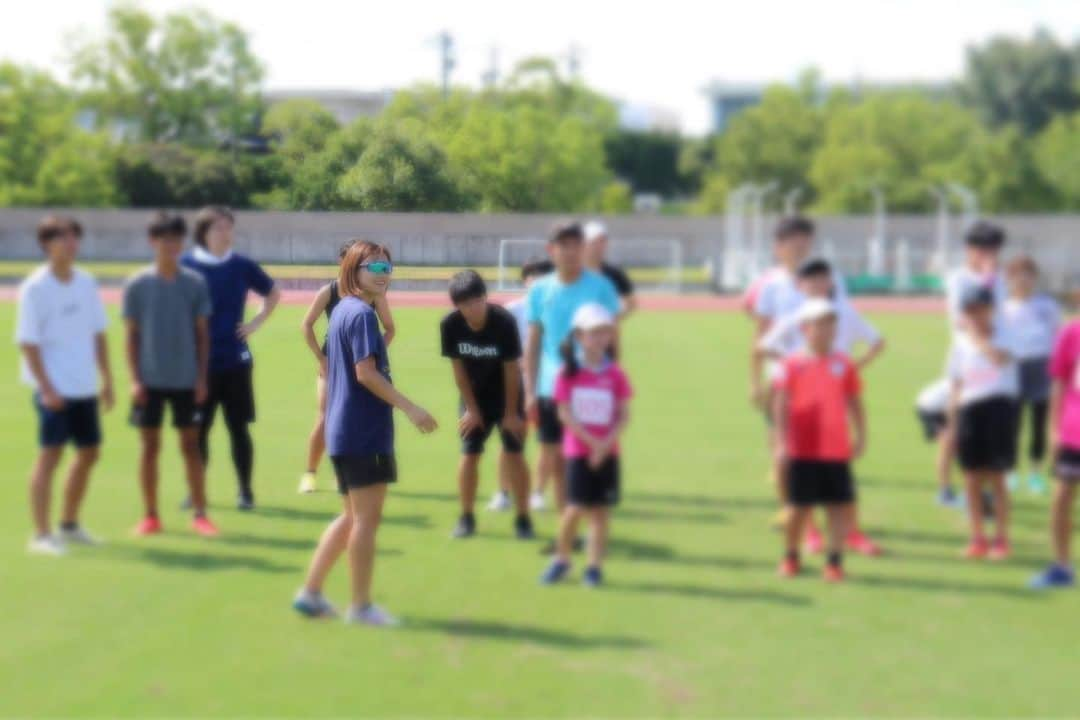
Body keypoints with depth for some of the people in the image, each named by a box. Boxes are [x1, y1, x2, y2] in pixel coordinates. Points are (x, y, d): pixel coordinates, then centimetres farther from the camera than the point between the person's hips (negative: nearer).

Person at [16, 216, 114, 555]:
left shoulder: (86, 282, 7)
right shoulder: (35, 288, -11)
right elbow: (28, 343, -12)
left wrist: (107, 379, 10)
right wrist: (46, 388, -18)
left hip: (85, 387, 7)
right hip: (54, 388, -7)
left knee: (89, 453, 13)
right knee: (50, 455, -9)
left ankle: (69, 525, 28)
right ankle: (41, 535, -5)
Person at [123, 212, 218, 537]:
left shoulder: (195, 283, 2)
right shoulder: (136, 285, 0)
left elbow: (202, 334, 5)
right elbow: (132, 335, 3)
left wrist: (202, 378, -1)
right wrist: (135, 379, -4)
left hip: (186, 380, 0)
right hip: (150, 380, 0)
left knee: (191, 445, 3)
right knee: (150, 446, 4)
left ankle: (200, 514, 7)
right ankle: (151, 516, 12)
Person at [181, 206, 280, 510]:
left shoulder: (242, 266, 2)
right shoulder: (186, 266, -3)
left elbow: (273, 293, 18)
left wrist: (257, 321, 5)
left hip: (235, 360, 1)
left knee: (239, 428, 3)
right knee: (197, 429, 5)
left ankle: (245, 491, 11)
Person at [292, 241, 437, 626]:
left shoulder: (342, 310, 15)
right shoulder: (362, 314, -14)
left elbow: (329, 369, 21)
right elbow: (366, 372, -22)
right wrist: (409, 408, -22)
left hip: (344, 431, 10)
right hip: (364, 433, -10)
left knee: (352, 517, 17)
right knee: (367, 517, -2)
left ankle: (310, 592, 19)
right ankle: (361, 605, 4)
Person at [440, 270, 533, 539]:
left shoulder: (504, 322, -27)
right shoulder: (450, 325, -21)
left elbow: (512, 369, -19)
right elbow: (458, 370, -10)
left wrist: (511, 413, -13)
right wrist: (472, 409, -7)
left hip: (507, 393, -2)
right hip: (475, 396, 2)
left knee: (514, 454, -5)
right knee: (469, 454, -2)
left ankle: (523, 518, 4)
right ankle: (467, 517, 10)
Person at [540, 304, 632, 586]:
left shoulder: (615, 375, 0)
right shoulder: (568, 373, -3)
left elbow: (624, 415, 0)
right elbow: (565, 414, -7)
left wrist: (606, 444, -14)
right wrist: (592, 441, -13)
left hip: (606, 452, 2)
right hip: (577, 450, -2)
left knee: (601, 509, 3)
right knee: (576, 507, -5)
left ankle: (595, 565, 13)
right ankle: (561, 559, 15)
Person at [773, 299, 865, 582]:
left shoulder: (843, 364, 5)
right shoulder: (793, 365, -1)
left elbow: (854, 403, 10)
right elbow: (781, 405, -2)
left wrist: (860, 437, 5)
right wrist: (781, 442, -9)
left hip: (837, 451, 2)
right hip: (802, 451, -2)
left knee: (839, 505, -1)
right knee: (800, 506, 4)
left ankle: (835, 561, 5)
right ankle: (791, 557, 24)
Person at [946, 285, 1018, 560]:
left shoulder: (1002, 334, -2)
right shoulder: (960, 340, 10)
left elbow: (1000, 358, -25)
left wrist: (978, 336, -16)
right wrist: (953, 413, 10)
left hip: (998, 405, -4)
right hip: (969, 408, 4)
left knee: (995, 478, -2)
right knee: (972, 479, 7)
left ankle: (1001, 539, 7)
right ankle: (977, 538, 17)